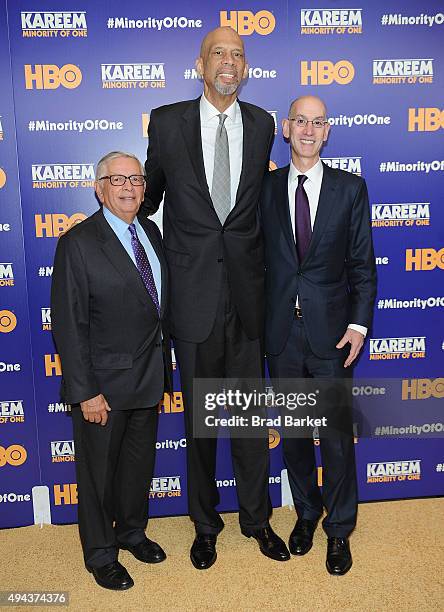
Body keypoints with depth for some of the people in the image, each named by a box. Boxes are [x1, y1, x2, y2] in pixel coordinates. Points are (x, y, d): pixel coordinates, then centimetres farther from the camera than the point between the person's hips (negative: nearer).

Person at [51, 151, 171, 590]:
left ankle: (131, 532, 45)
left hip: (149, 375, 6)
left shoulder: (150, 233, 6)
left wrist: (162, 366, 10)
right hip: (105, 381, -6)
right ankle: (100, 554, 34)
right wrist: (85, 391, -18)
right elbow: (68, 324, -17)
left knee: (139, 462, 21)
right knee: (99, 469, 12)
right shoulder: (78, 243, -15)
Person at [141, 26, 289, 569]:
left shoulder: (262, 125, 6)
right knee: (198, 419, 12)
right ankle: (205, 525, 32)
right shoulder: (167, 122, 0)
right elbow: (151, 193, 14)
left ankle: (256, 519, 33)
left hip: (246, 293, 2)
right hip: (193, 295, -1)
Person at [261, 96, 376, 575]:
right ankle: (306, 513, 37)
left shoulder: (350, 188, 1)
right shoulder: (266, 187, 3)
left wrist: (359, 323, -6)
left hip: (331, 330, -1)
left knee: (337, 435, 7)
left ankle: (339, 530, 28)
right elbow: (257, 258, 4)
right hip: (281, 331, 2)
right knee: (293, 432, 15)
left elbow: (362, 263, 1)